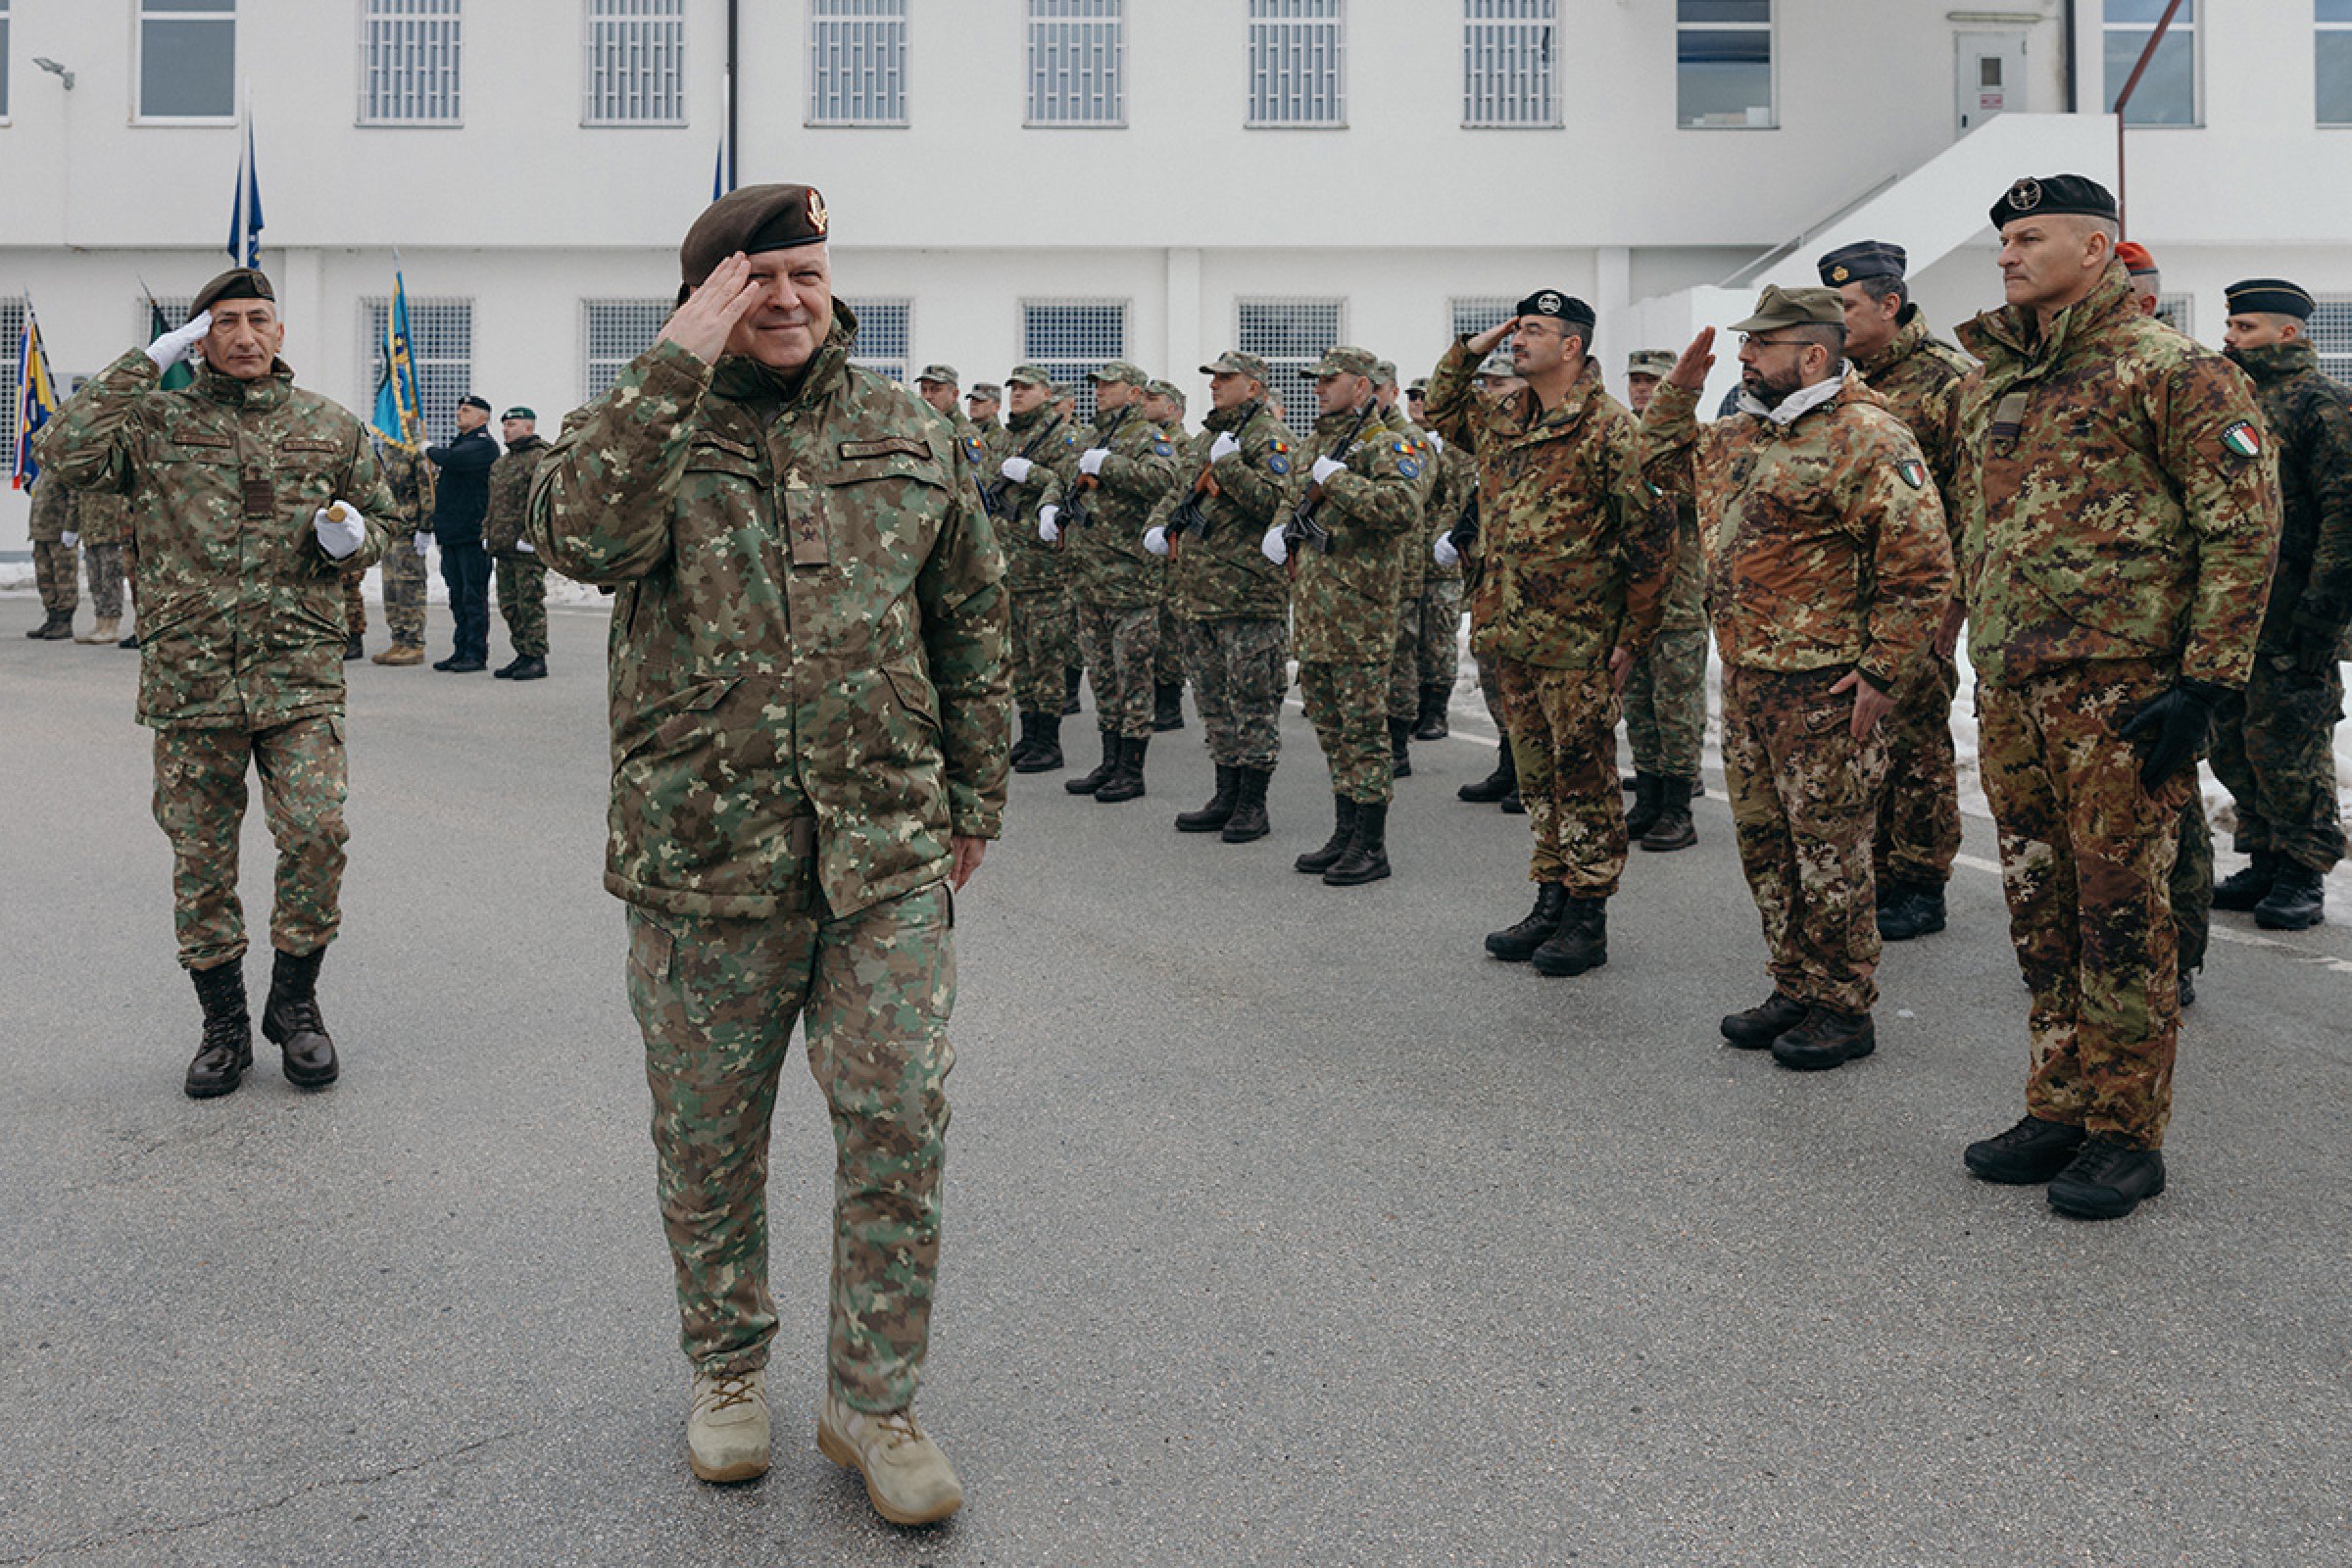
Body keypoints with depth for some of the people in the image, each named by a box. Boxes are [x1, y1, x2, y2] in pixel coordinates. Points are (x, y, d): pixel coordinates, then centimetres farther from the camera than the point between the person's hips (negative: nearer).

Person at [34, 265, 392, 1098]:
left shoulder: (330, 427, 11)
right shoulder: (156, 421, 6)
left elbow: (373, 523, 20)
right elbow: (66, 452, -10)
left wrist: (351, 540, -4)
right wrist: (147, 362, -7)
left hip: (300, 676, 0)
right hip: (190, 679, 0)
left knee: (316, 834, -12)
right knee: (201, 858, 6)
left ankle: (293, 1001, 10)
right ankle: (224, 1021, 21)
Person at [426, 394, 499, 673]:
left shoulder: (483, 445, -8)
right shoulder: (460, 443, 22)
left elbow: (452, 460, -26)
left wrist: (430, 451, -6)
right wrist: (431, 522, 24)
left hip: (474, 534, -9)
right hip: (451, 534, 9)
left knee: (474, 595, -6)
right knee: (457, 596, 11)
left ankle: (476, 654, -2)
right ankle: (461, 652, 17)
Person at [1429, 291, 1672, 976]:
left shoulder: (1608, 426, -10)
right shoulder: (1501, 418, 11)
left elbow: (1650, 536, -11)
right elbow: (1441, 408, 32)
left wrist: (1633, 634, -11)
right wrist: (1470, 349, 14)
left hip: (1578, 640, -7)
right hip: (1513, 635, 7)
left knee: (1584, 777, 0)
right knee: (1537, 774, 14)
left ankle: (1588, 918, 8)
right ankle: (1551, 900, 25)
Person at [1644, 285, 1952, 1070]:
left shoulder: (1867, 438, -13)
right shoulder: (1739, 437, 13)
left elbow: (1921, 564, -16)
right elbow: (1662, 458, 29)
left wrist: (1880, 672, -18)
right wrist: (1681, 386, 11)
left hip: (1823, 688, -9)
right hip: (1744, 678, 9)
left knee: (1829, 851, 0)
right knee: (1765, 845, 15)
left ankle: (1843, 1008, 12)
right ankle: (1794, 989, 28)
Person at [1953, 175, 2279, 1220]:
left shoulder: (2171, 370, -5)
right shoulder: (1991, 389, 17)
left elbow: (2246, 525, -9)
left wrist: (2206, 679, -15)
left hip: (2120, 690, -7)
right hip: (2010, 692, 7)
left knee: (2121, 912, -2)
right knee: (2039, 908, 12)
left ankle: (2126, 1133, 9)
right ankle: (2059, 1110, 23)